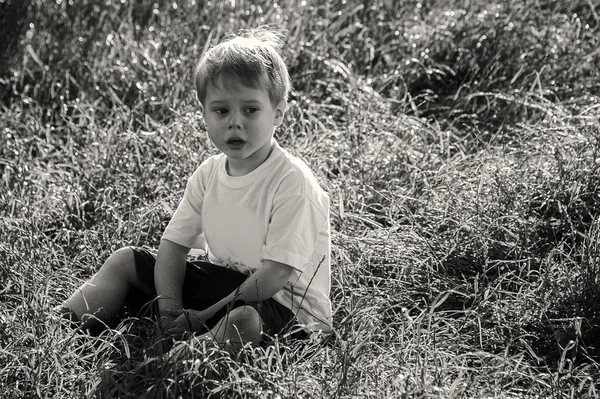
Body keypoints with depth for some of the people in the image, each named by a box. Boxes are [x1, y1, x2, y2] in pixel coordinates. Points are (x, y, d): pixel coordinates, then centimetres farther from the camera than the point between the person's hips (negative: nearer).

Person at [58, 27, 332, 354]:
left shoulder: (292, 181, -21)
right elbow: (174, 243, 3)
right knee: (125, 261, 5)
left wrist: (205, 315, -20)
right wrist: (169, 306, -14)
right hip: (226, 283, 8)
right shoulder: (208, 173, 2)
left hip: (282, 304, -8)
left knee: (243, 320, -43)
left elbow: (277, 273, -24)